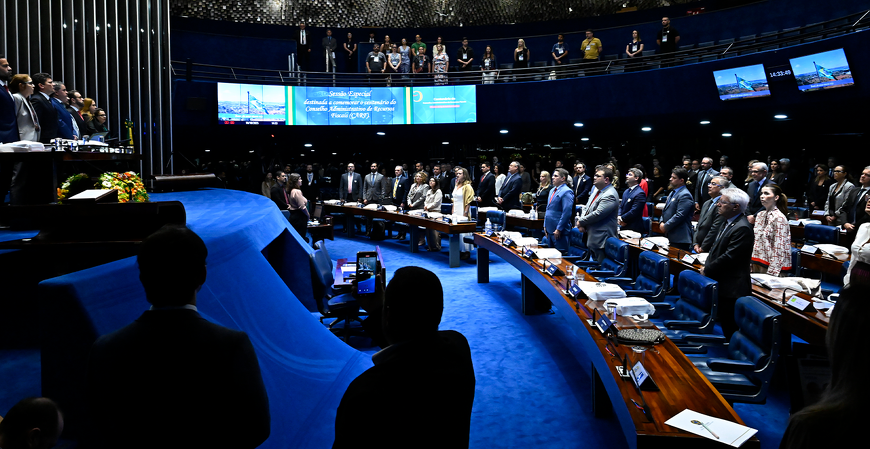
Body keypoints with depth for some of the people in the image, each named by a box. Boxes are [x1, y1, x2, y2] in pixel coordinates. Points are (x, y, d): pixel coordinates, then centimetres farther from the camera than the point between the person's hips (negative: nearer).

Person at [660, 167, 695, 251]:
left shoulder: (685, 195, -14)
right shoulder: (672, 193, 18)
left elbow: (679, 215, -21)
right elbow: (665, 210, 24)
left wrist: (665, 226, -15)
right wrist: (662, 223, 6)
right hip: (669, 236, 10)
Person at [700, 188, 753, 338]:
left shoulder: (742, 228, -20)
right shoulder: (727, 222, 12)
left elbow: (728, 257, -22)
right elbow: (715, 248, 19)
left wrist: (707, 270, -10)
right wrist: (706, 266, 5)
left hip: (732, 288, -10)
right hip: (721, 284, 10)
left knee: (729, 329, -1)